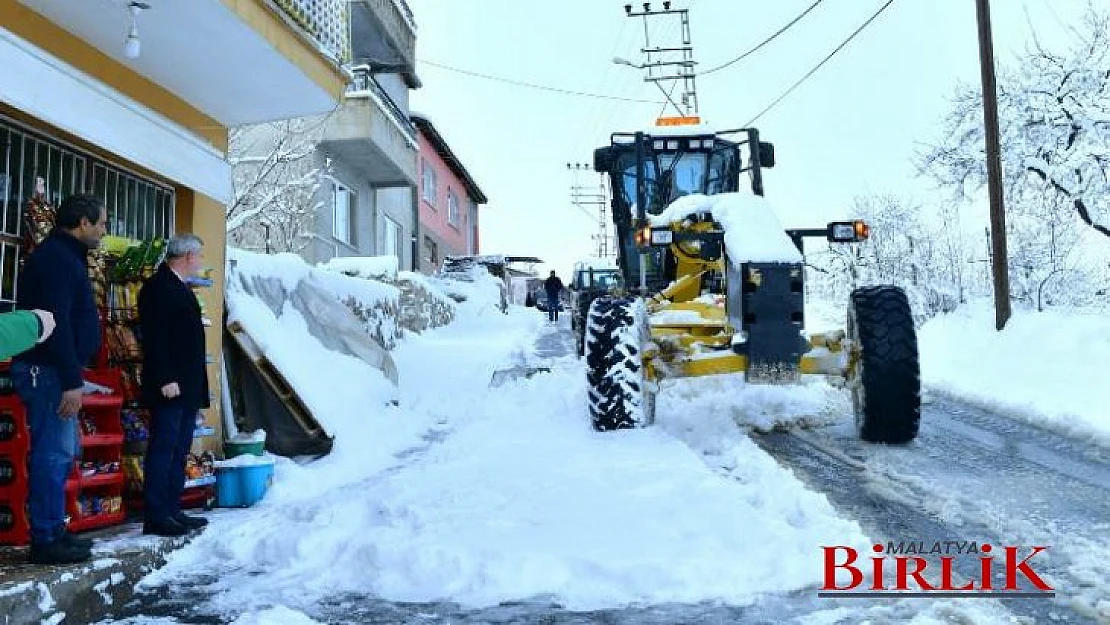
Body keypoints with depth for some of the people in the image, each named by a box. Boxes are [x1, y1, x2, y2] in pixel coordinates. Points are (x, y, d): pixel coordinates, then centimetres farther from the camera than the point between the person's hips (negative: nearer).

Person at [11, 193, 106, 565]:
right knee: (53, 453, -7)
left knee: (62, 451, 15)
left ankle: (54, 530, 22)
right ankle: (45, 540, -1)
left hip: (53, 371, 11)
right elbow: (56, 323, -23)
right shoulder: (57, 259, -14)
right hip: (48, 371, -11)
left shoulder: (64, 256, 18)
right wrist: (72, 380, -23)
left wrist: (72, 376, 19)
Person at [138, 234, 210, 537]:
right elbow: (154, 337, -18)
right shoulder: (158, 287, -11)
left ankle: (172, 511, 18)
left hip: (187, 387, 10)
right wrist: (166, 379, -22)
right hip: (170, 386, -10)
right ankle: (155, 517, -1)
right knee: (163, 449, -6)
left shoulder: (180, 287, 19)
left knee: (179, 451, 12)